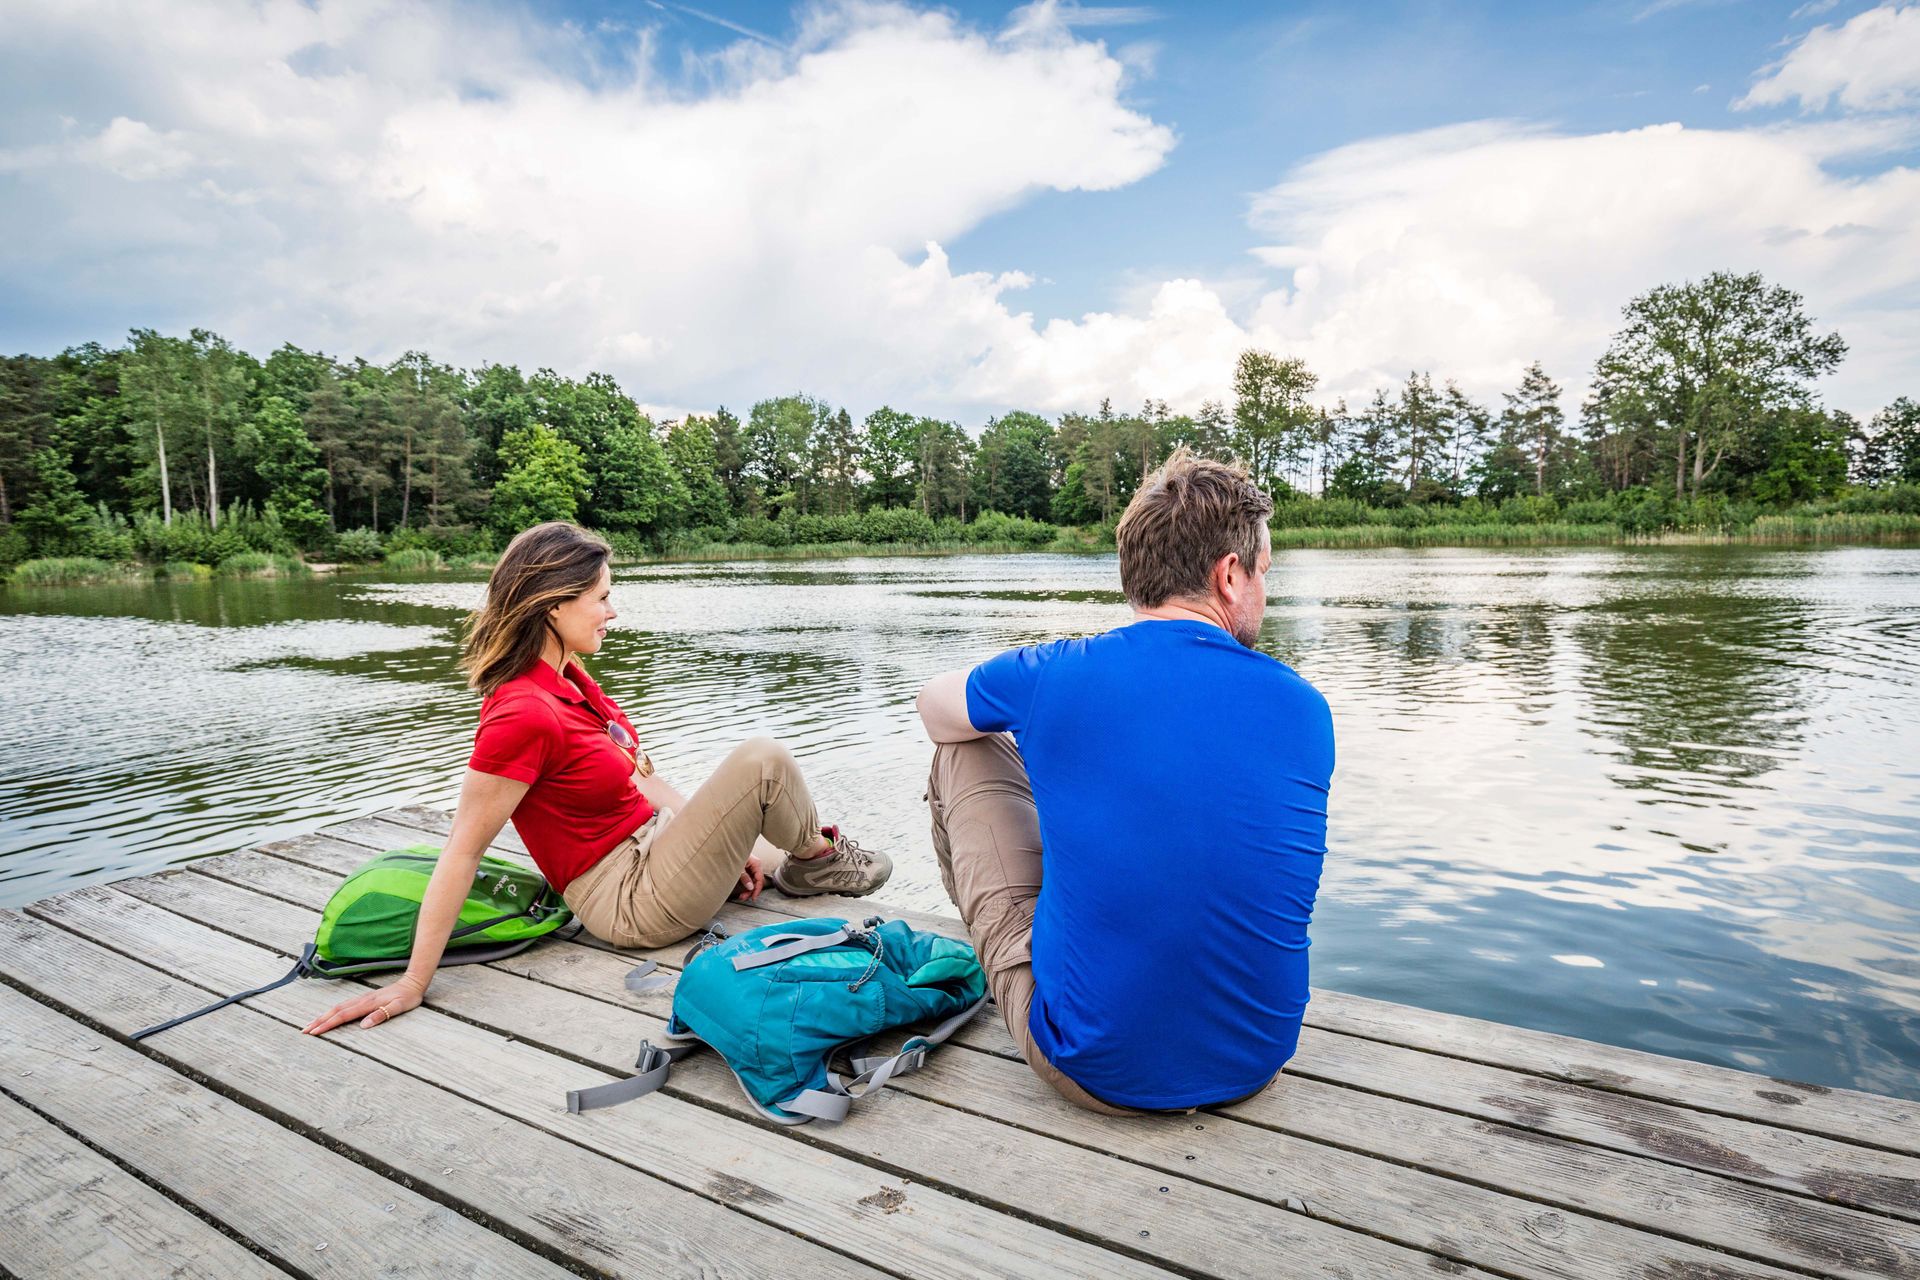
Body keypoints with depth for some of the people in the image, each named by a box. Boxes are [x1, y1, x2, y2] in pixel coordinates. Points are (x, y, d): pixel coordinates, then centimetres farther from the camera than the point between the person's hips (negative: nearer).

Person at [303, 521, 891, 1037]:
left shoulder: (567, 678, 3)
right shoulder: (523, 715, -26)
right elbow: (462, 852, -23)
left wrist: (727, 839, 10)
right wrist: (413, 983, -17)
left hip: (653, 840, 9)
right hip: (633, 901, -9)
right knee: (762, 761, -16)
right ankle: (817, 855, 9)